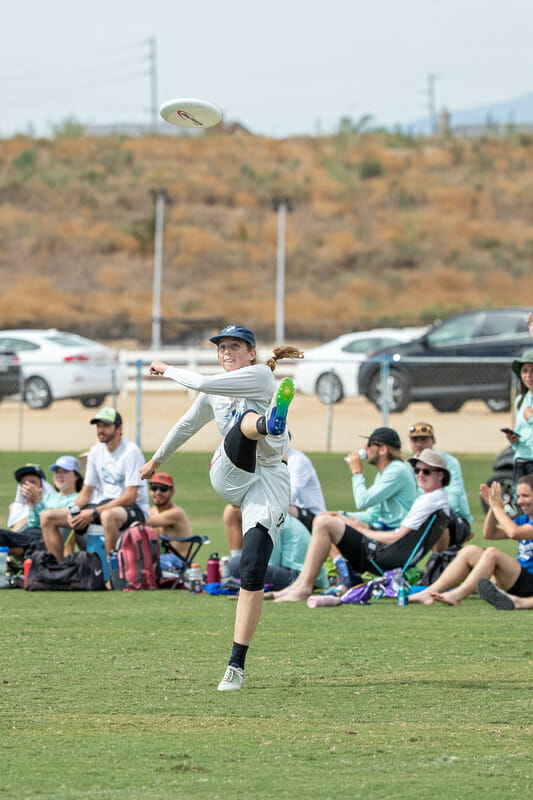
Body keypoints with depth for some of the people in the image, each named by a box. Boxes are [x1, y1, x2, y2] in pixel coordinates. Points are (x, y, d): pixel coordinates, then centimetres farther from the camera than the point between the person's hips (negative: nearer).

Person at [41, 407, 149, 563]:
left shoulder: (131, 451, -12)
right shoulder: (96, 451, 11)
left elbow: (130, 497, -18)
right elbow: (86, 491, 16)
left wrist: (94, 513, -21)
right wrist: (74, 510, -7)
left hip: (133, 509, -8)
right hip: (102, 505, 8)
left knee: (108, 516, -44)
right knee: (47, 517, -2)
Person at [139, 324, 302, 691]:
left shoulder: (260, 375, 0)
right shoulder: (215, 394, 20)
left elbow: (202, 383, -10)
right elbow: (188, 425, 38)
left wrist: (167, 369, 7)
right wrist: (157, 459, 51)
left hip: (269, 481, -4)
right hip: (228, 477, 4)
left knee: (253, 571, -15)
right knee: (247, 419, -28)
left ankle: (237, 664, -13)